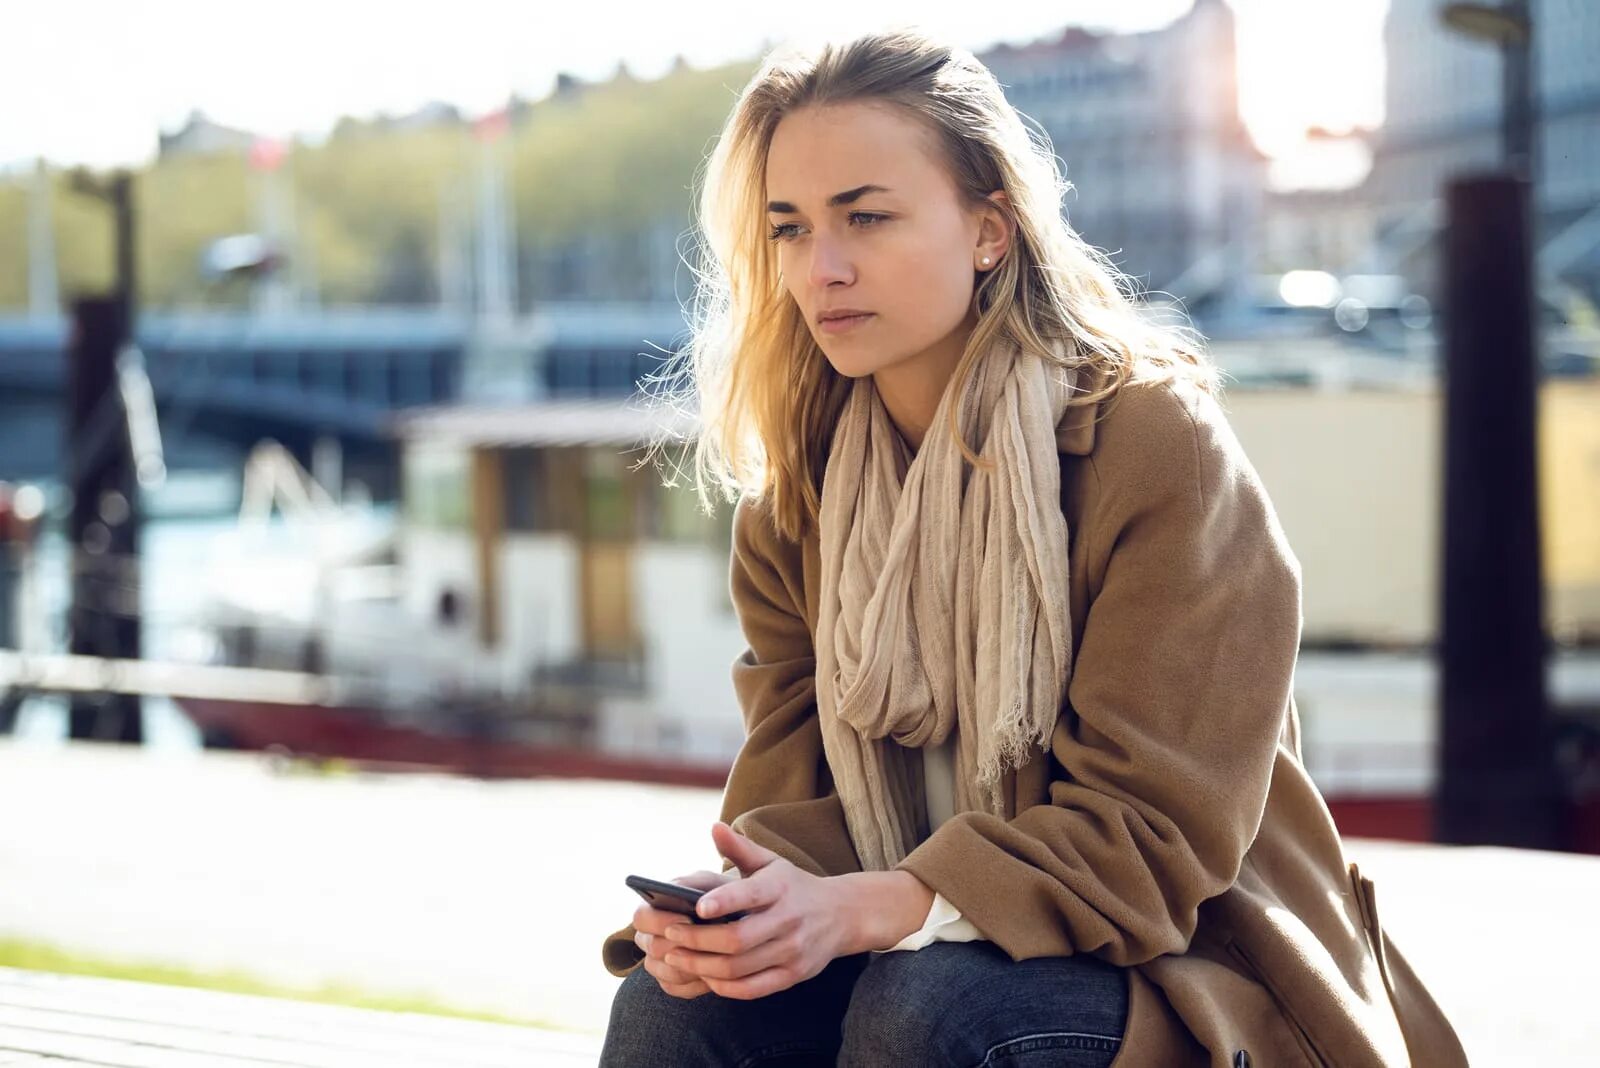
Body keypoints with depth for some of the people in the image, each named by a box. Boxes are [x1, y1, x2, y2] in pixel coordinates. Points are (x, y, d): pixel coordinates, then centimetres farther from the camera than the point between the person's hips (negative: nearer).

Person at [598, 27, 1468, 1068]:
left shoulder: (1159, 443, -12)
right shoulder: (799, 488, 7)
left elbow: (1154, 834, -18)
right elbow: (795, 787, 2)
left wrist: (866, 910, -30)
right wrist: (730, 905, -23)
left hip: (1188, 976, -4)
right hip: (924, 942, 4)